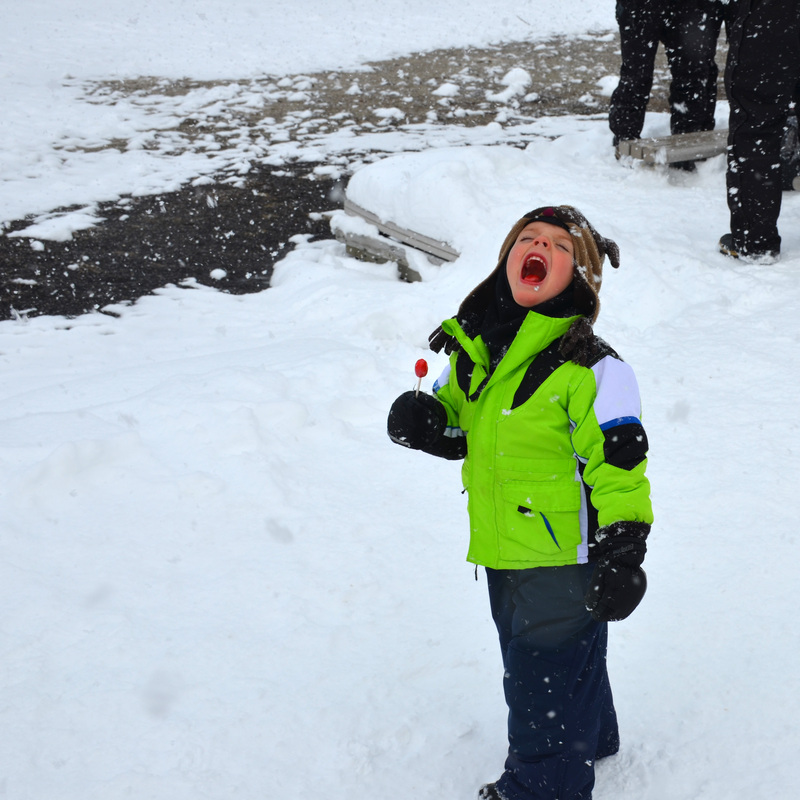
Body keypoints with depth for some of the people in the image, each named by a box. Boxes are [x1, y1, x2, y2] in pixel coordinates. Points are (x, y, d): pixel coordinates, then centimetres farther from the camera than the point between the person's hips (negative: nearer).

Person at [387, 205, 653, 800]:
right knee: (547, 658, 27)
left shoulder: (590, 368, -21)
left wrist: (621, 555, -21)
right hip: (501, 550, 8)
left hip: (564, 556, -8)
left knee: (546, 673, 6)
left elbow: (619, 462, -19)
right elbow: (457, 420, 17)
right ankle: (588, 740, 52)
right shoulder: (477, 349, 1)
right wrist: (424, 419, -5)